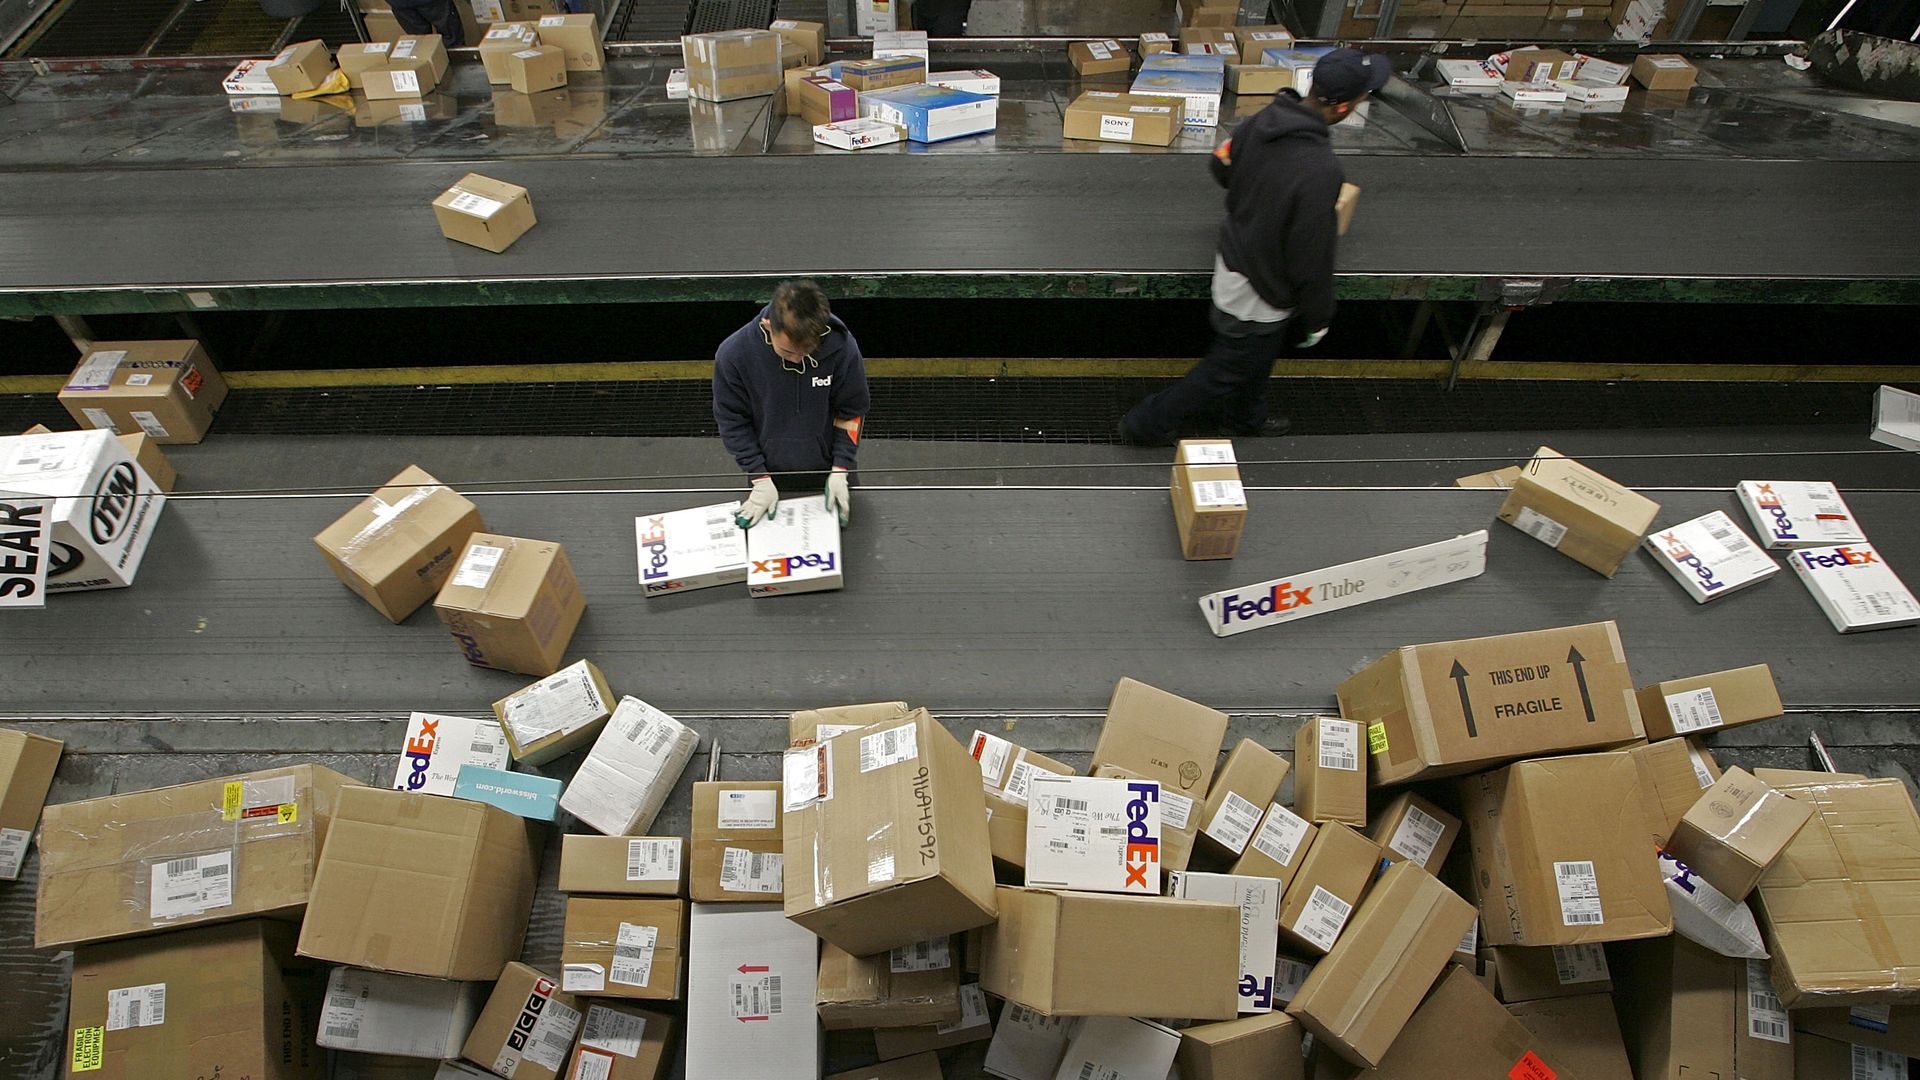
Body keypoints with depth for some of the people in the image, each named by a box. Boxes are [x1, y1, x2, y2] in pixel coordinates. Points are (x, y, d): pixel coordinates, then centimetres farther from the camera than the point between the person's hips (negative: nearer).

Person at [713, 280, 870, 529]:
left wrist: (839, 471, -13)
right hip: (770, 474, 0)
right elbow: (732, 420, -11)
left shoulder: (842, 348, -24)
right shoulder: (733, 354, -23)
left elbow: (852, 413, -9)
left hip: (827, 474, 0)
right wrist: (760, 479, -13)